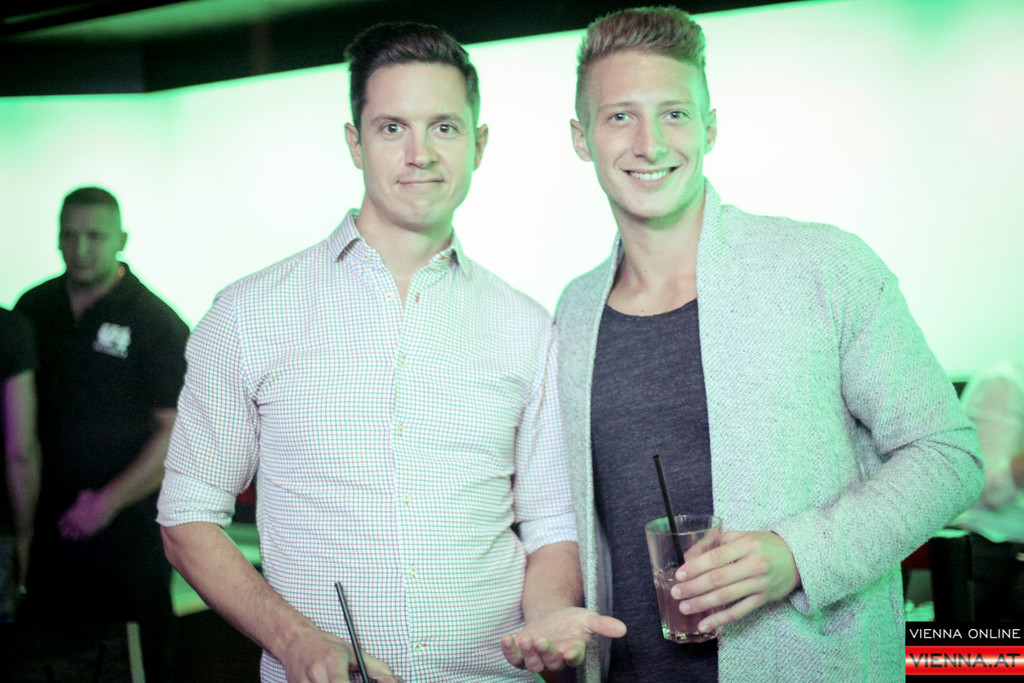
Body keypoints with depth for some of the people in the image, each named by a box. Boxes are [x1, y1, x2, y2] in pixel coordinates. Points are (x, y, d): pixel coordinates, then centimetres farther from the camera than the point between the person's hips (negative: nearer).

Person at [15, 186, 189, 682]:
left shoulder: (157, 323, -6)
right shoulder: (33, 308, 7)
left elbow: (179, 431, -8)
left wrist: (110, 500, -15)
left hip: (129, 527, -4)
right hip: (49, 521, 4)